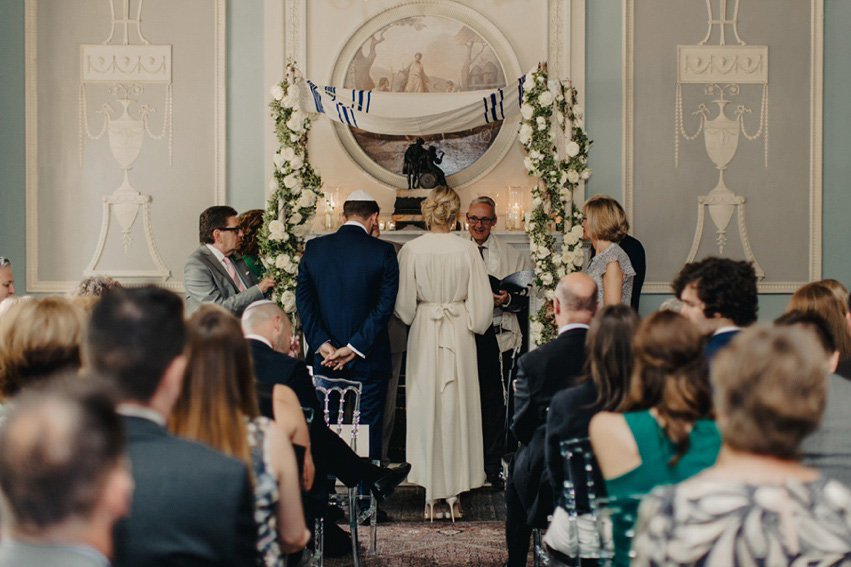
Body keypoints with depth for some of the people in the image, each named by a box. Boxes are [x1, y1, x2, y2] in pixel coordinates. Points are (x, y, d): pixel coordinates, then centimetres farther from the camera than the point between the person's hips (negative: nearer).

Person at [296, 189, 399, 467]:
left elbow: (303, 298, -3)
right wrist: (355, 348, -11)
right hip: (368, 360, -2)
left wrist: (322, 344, -8)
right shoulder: (383, 251, -6)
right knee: (368, 432, 4)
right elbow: (385, 305, -11)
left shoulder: (314, 248, 2)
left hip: (324, 357, 3)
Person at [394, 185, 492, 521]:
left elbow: (404, 304, -5)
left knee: (426, 408, 6)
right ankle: (454, 496, 11)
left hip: (424, 335, 0)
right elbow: (482, 302, -3)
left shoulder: (411, 250, -7)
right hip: (459, 336, 0)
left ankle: (431, 499, 8)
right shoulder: (467, 250, -6)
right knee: (458, 409, 8)